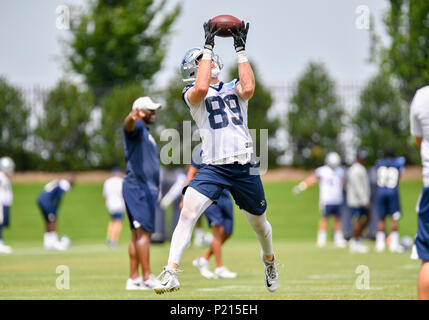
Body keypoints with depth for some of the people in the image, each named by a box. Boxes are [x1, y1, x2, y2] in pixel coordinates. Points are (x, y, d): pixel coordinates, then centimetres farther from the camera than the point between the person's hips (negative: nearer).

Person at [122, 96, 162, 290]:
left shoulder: (145, 132, 24)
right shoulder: (136, 126, -7)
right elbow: (129, 125, -33)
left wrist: (155, 186, 27)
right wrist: (132, 117, -57)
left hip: (146, 188, 10)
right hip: (138, 187, -10)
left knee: (137, 233, 9)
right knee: (144, 231, -12)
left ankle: (134, 279, 11)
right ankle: (147, 278, -14)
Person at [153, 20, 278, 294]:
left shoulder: (234, 88, 12)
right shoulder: (192, 94, 6)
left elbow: (248, 88, -12)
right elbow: (201, 89, -19)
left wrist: (241, 49, -7)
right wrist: (208, 47, -13)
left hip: (245, 168, 2)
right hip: (213, 168, -2)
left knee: (259, 223, 17)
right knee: (188, 213, -23)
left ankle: (269, 260, 48)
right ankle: (171, 273, -24)